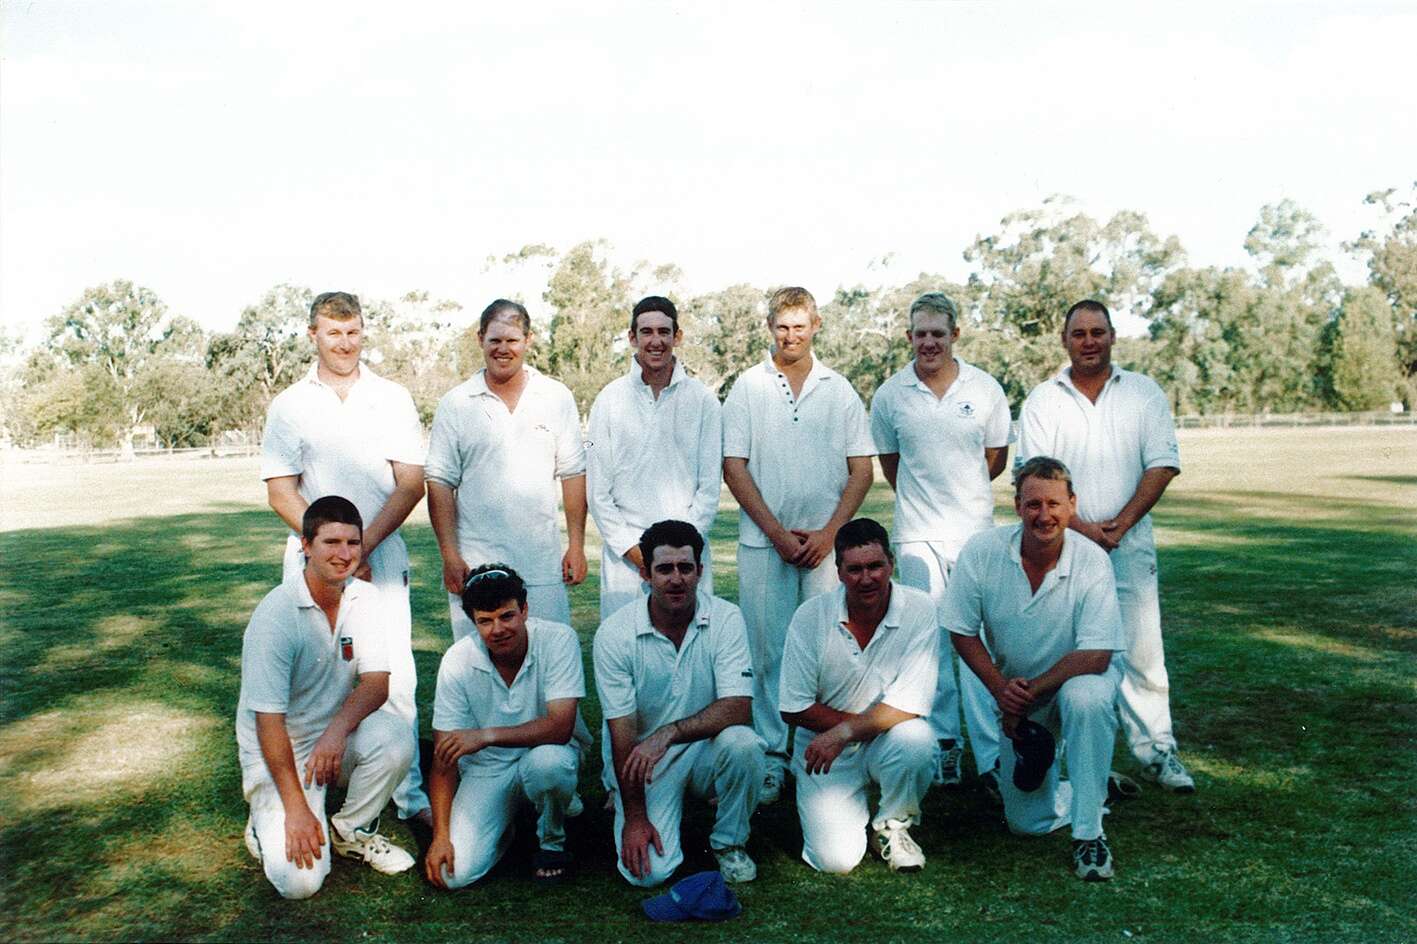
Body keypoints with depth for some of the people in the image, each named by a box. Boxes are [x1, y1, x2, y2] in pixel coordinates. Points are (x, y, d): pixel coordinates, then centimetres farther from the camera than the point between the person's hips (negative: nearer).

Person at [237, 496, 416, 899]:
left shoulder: (364, 598, -5)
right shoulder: (275, 614, -21)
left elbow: (377, 683, -10)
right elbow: (268, 719, -21)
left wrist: (338, 728, -32)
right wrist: (296, 808, -22)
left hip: (337, 737, 5)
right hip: (278, 749, -4)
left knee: (394, 736, -29)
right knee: (299, 880, -19)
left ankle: (352, 829, -1)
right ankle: (268, 824, 14)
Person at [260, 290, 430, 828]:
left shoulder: (392, 399, 7)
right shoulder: (289, 405, 7)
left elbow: (411, 484, 1)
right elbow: (281, 492, 3)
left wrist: (363, 544, -9)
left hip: (382, 560, 0)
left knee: (395, 682, -2)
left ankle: (409, 796, 7)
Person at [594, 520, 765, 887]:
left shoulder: (725, 618, -12)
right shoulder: (615, 633, -13)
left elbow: (739, 708, -20)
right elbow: (622, 731, -12)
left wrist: (668, 732, -33)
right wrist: (635, 817, -14)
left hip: (706, 749, 1)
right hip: (643, 761, -1)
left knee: (742, 743, -32)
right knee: (649, 870, -19)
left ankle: (729, 842, -4)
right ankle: (623, 803, 16)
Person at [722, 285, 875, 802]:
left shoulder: (840, 390, 9)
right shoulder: (747, 387, 6)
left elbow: (861, 470, 6)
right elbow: (733, 468, 1)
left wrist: (828, 533, -5)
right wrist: (777, 532, -6)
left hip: (825, 541, 1)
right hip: (763, 541, 0)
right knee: (766, 652, 2)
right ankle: (771, 756, 12)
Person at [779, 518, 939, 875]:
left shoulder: (919, 610, -13)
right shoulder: (811, 616, -11)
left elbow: (909, 706, -17)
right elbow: (793, 709, -8)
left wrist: (843, 732, -24)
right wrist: (867, 723, -13)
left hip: (886, 744, 1)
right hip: (823, 750, 0)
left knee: (917, 738, -33)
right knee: (835, 859, -16)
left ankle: (892, 825, -2)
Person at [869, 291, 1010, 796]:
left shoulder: (985, 388, 2)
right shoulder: (889, 395, 3)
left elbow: (997, 457, 12)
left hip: (976, 530, -1)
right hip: (918, 534, 1)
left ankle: (990, 755, 3)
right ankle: (944, 744, 18)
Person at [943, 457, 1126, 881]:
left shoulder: (1092, 561, -23)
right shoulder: (981, 552, -18)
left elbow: (1096, 655, -24)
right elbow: (962, 632, -9)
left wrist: (1030, 690, -26)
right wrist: (1001, 689, -19)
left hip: (1079, 677, -2)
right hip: (1017, 693, 3)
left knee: (1085, 699, -40)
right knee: (1028, 821, 4)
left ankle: (1088, 833, -23)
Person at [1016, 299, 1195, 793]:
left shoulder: (1143, 392, 7)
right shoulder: (1042, 400, 4)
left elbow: (1162, 464, 1)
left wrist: (1121, 523, -10)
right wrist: (1081, 528, -12)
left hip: (1130, 546, 1)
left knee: (1142, 650, 2)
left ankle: (1155, 750, 12)